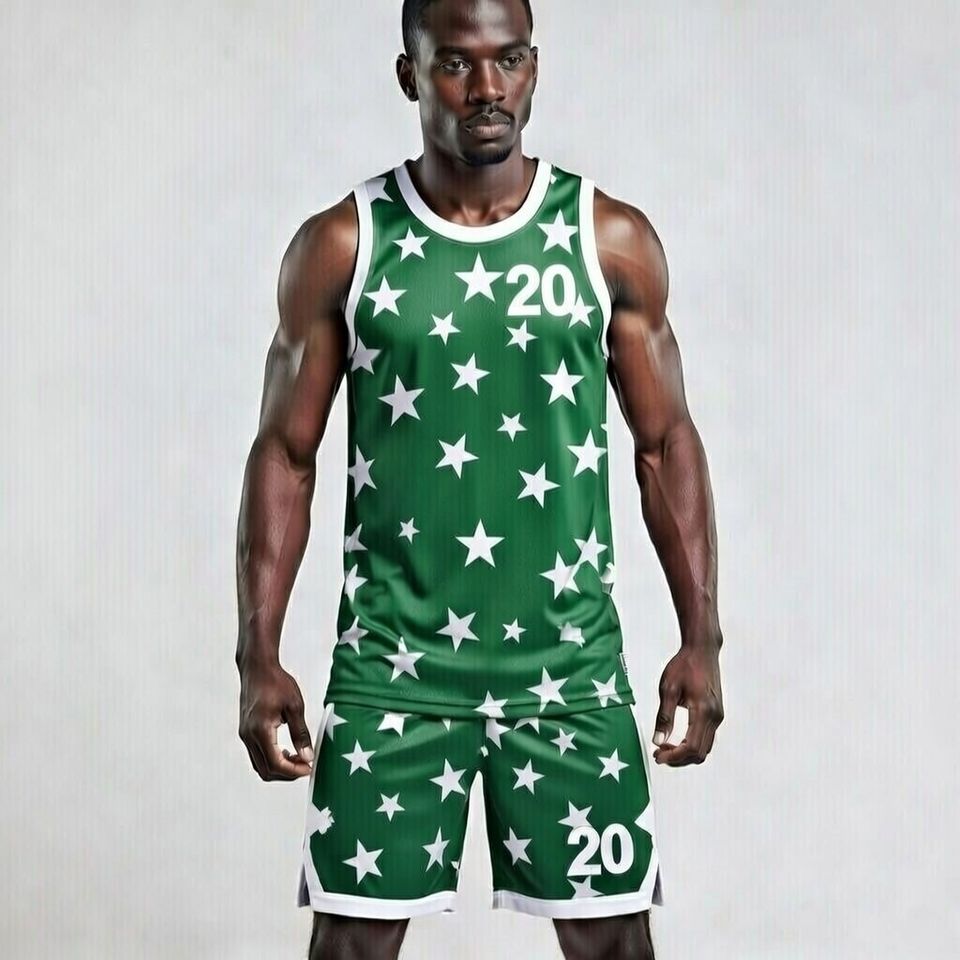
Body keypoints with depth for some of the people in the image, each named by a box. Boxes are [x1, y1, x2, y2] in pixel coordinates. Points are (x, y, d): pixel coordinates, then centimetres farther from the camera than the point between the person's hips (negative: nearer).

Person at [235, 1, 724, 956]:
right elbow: (285, 453, 3)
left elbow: (665, 441, 7)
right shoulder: (341, 246, 0)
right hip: (389, 663, 0)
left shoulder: (612, 239, 2)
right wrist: (259, 655, -3)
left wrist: (701, 636, 1)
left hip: (570, 662, 1)